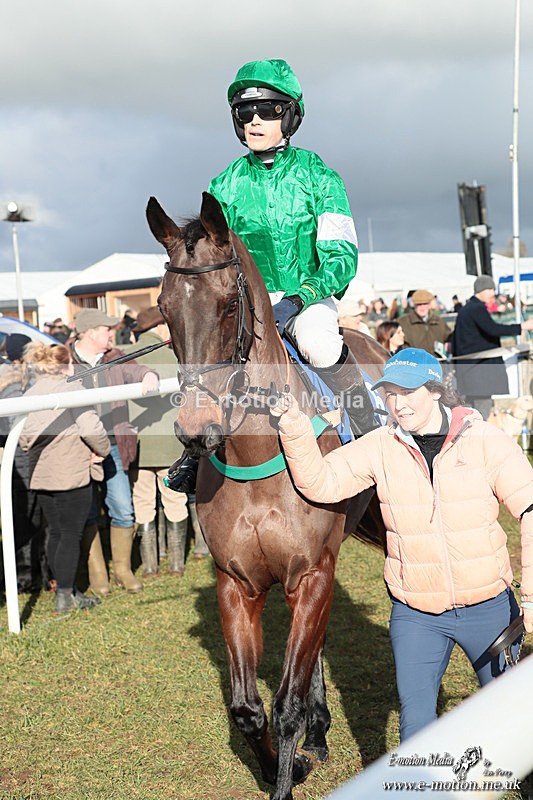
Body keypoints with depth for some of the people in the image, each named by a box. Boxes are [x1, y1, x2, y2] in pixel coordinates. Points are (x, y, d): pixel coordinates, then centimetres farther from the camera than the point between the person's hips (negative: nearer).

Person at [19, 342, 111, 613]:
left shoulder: (29, 395, 9)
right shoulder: (71, 390, -11)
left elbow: (23, 438, 10)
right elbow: (91, 428, -18)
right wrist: (102, 450, -1)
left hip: (41, 476, 7)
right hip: (72, 473, -7)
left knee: (56, 533, 14)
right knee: (71, 534, 1)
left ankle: (68, 592, 22)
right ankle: (65, 596, 2)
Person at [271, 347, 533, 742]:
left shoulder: (486, 440, -10)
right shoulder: (381, 447, -5)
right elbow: (322, 484, -6)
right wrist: (296, 432, -22)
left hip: (488, 607, -1)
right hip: (415, 616, 1)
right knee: (415, 719, 5)